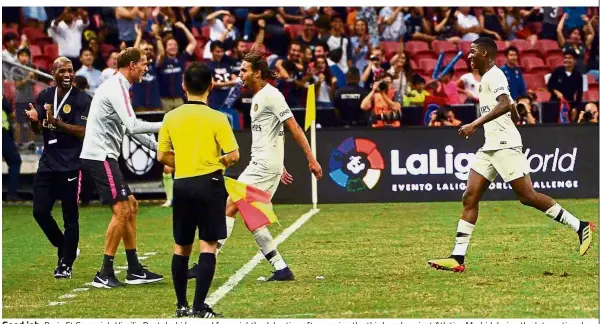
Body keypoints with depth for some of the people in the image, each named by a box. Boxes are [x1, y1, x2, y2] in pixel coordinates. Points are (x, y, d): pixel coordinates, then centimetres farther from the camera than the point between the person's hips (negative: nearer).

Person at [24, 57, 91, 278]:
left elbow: (84, 132, -15)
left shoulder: (83, 100, -8)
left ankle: (66, 264, 9)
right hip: (48, 163, 5)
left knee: (70, 217, 0)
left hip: (71, 166, -5)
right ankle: (64, 249, 24)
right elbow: (37, 130, 16)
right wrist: (34, 120, -8)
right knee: (40, 211, 2)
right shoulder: (44, 97, 9)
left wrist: (56, 122, -25)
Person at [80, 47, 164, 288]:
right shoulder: (116, 88, -15)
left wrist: (156, 145, 21)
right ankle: (105, 274, -8)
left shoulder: (118, 86, 17)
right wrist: (163, 126, -15)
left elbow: (129, 127, 24)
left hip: (104, 156, 11)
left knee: (131, 206, 13)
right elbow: (132, 125, -24)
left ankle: (134, 270, 16)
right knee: (121, 210, -11)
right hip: (99, 156, -11)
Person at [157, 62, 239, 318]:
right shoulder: (216, 118, -9)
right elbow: (233, 155, -10)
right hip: (209, 183, -4)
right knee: (208, 245, -2)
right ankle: (199, 307, -9)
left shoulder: (171, 117, 3)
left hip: (181, 184, 4)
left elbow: (163, 156, 8)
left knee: (181, 247, 14)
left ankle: (182, 306, 18)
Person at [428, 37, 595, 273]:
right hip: (490, 147, 10)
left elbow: (505, 104, -26)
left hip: (505, 145, -10)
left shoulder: (493, 76, -10)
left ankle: (580, 227, 2)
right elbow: (512, 110, 27)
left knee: (527, 196, -9)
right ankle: (458, 258, -4)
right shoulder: (487, 78, 19)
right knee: (470, 197, 0)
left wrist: (475, 124, -32)